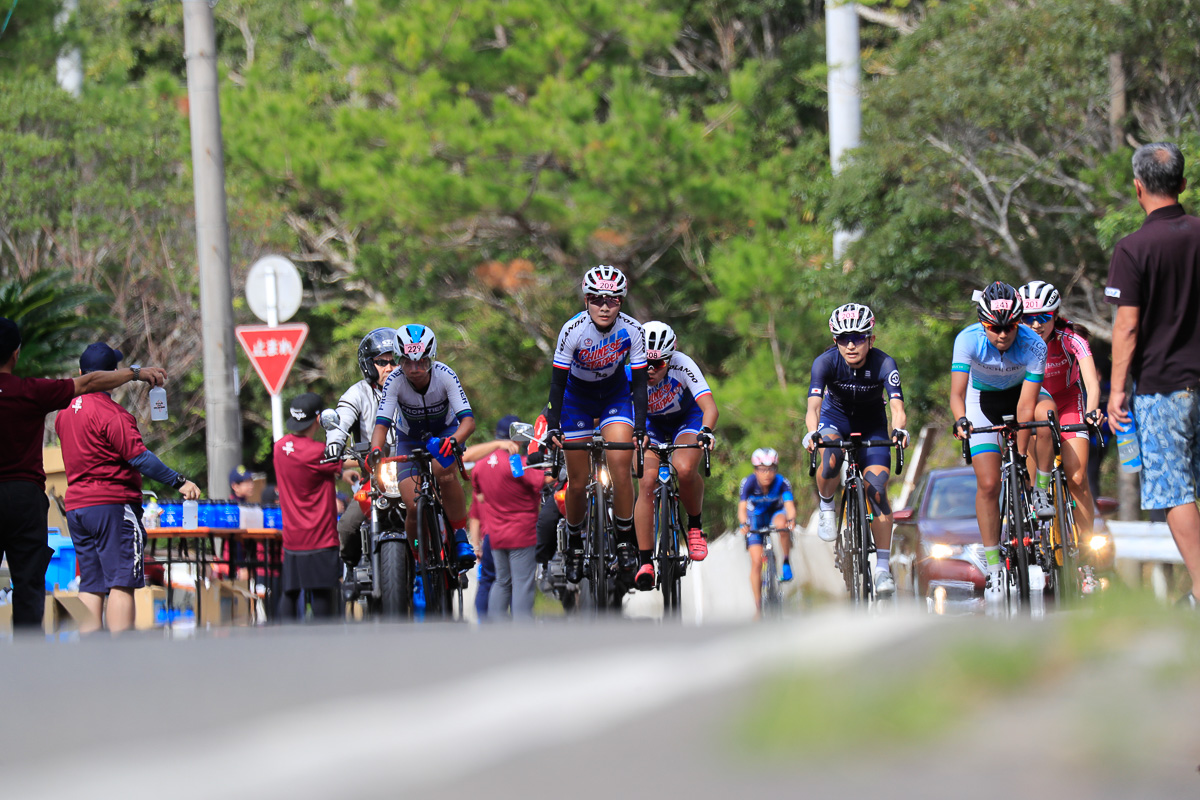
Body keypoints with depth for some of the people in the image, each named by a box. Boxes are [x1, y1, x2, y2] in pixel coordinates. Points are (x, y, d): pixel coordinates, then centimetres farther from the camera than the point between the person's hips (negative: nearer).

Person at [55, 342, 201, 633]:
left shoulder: (65, 410, 12)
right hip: (113, 504, -8)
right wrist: (180, 482, -18)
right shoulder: (110, 413, -13)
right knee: (121, 584, -9)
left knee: (91, 586, 8)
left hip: (76, 506, 8)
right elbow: (139, 457, -19)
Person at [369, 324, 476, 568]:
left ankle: (461, 537, -17)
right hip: (410, 439, 1)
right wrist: (375, 451, -53)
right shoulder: (394, 382, -26)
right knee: (414, 507, -17)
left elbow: (468, 420, -34)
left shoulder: (444, 376, -28)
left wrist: (453, 440, -55)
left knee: (444, 472, -35)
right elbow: (382, 424, -32)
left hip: (446, 432, -1)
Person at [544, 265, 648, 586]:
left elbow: (639, 383, -17)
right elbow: (557, 381, -21)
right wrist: (553, 427, -28)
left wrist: (640, 428, -25)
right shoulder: (573, 330, -27)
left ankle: (626, 542, -8)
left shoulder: (632, 330, -24)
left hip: (616, 394, 0)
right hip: (578, 396, 0)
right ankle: (574, 544, 23)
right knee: (578, 482, -1)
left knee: (621, 464, -21)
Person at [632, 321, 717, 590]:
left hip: (687, 419, -2)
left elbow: (709, 406, -40)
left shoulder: (681, 366, -33)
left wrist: (706, 432, -60)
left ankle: (695, 526, -4)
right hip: (651, 425, 2)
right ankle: (645, 562, -16)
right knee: (648, 482, -22)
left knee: (684, 469, -33)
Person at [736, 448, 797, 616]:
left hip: (775, 513, 0)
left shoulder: (782, 483, -27)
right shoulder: (749, 483, -27)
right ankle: (758, 607, -1)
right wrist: (743, 524, -57)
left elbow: (789, 505, -39)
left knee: (781, 522, -38)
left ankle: (786, 562, -17)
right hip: (756, 519, 0)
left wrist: (791, 519, -61)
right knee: (756, 562, -10)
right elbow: (742, 507, -37)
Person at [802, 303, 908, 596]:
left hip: (871, 424, 0)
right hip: (835, 417, 0)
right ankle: (826, 505, -3)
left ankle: (882, 567, -8)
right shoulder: (826, 362, -28)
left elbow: (897, 407, -39)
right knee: (831, 459, -34)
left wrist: (899, 429, -62)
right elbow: (813, 405, -38)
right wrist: (813, 431, -60)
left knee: (876, 488, -15)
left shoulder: (884, 364, -29)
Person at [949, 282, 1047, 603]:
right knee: (988, 484, -11)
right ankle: (993, 566, -2)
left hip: (1018, 392, 2)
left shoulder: (1033, 345, -30)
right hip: (982, 399, -2)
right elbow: (957, 392, -35)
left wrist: (1021, 454, -36)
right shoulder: (968, 340, -30)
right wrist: (960, 419, -55)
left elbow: (1026, 405, -32)